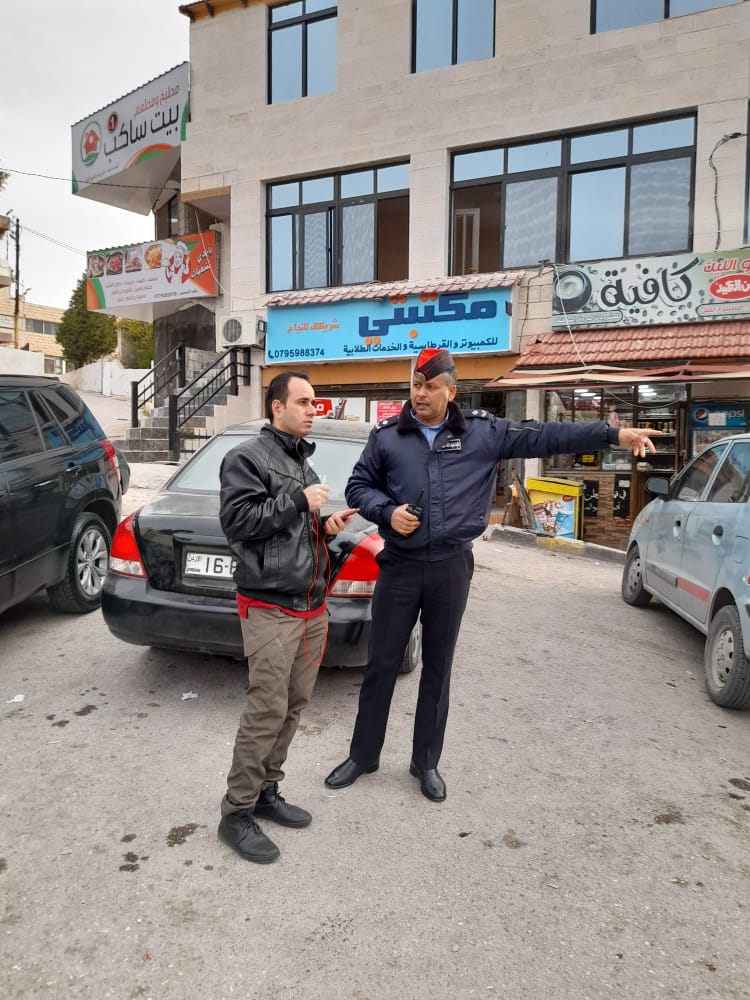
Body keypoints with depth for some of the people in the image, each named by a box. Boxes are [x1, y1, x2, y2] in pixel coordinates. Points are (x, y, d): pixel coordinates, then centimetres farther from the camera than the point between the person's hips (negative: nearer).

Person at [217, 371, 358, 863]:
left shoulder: (303, 462, 20)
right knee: (267, 711, -7)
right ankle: (237, 813, 8)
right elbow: (237, 520, -16)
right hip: (271, 607, -8)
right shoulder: (248, 457, -6)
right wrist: (299, 500, -15)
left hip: (312, 605, 8)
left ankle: (267, 792, 26)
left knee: (294, 705, 12)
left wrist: (325, 526, 8)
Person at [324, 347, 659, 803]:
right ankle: (362, 755, 27)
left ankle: (427, 761, 29)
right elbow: (358, 486, 8)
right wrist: (386, 510, -12)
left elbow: (544, 436, -2)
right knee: (381, 665, 8)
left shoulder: (483, 432, 0)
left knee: (438, 669, 12)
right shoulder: (386, 435, 1)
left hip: (452, 568, 0)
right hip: (400, 567, 0)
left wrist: (613, 434, -7)